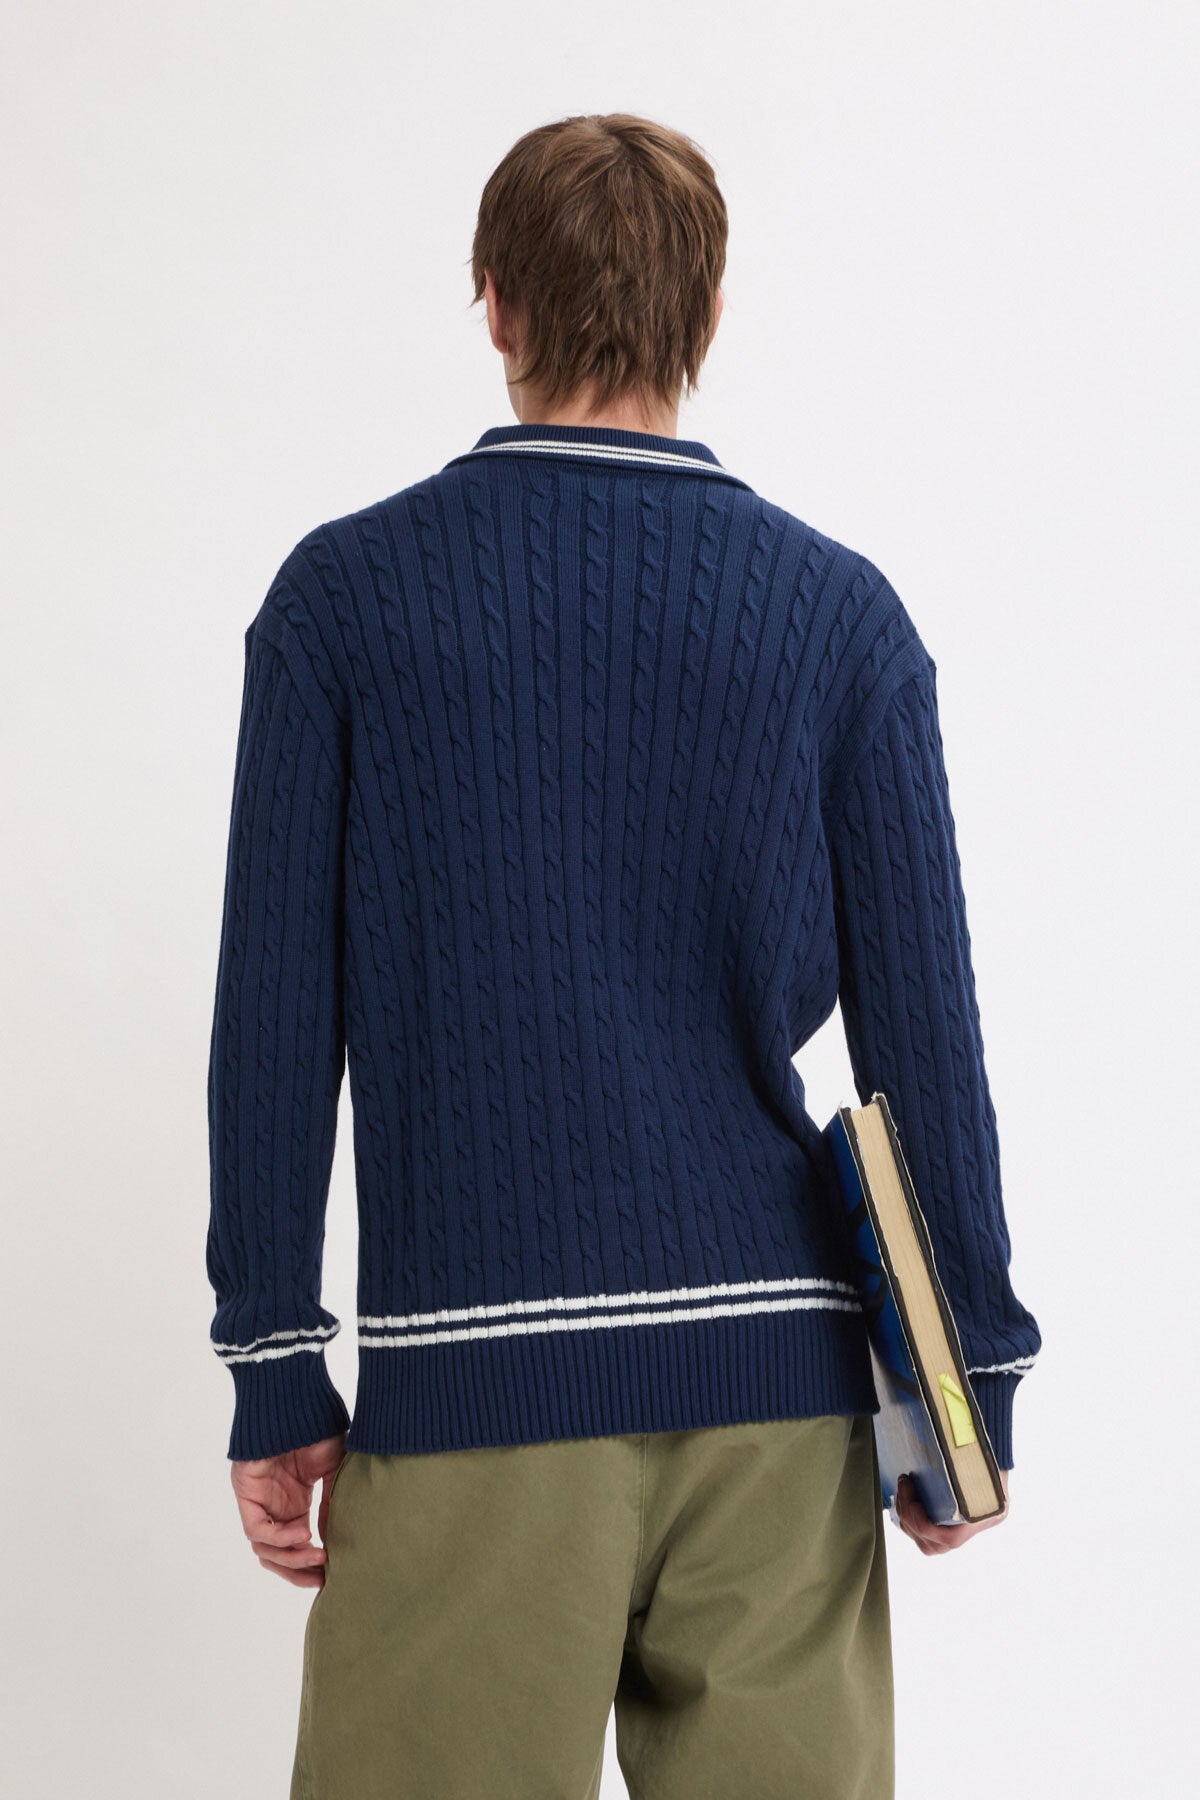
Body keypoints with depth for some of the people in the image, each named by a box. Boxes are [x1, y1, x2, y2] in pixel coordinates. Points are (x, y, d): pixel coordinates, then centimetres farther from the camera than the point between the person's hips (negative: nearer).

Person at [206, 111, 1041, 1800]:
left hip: (472, 1371, -1)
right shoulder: (843, 613, 3)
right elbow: (919, 1023, 2)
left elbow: (280, 1008, -1)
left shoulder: (344, 594, 1)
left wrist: (277, 1375, 4)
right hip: (775, 1368, 2)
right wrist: (980, 1371, 9)